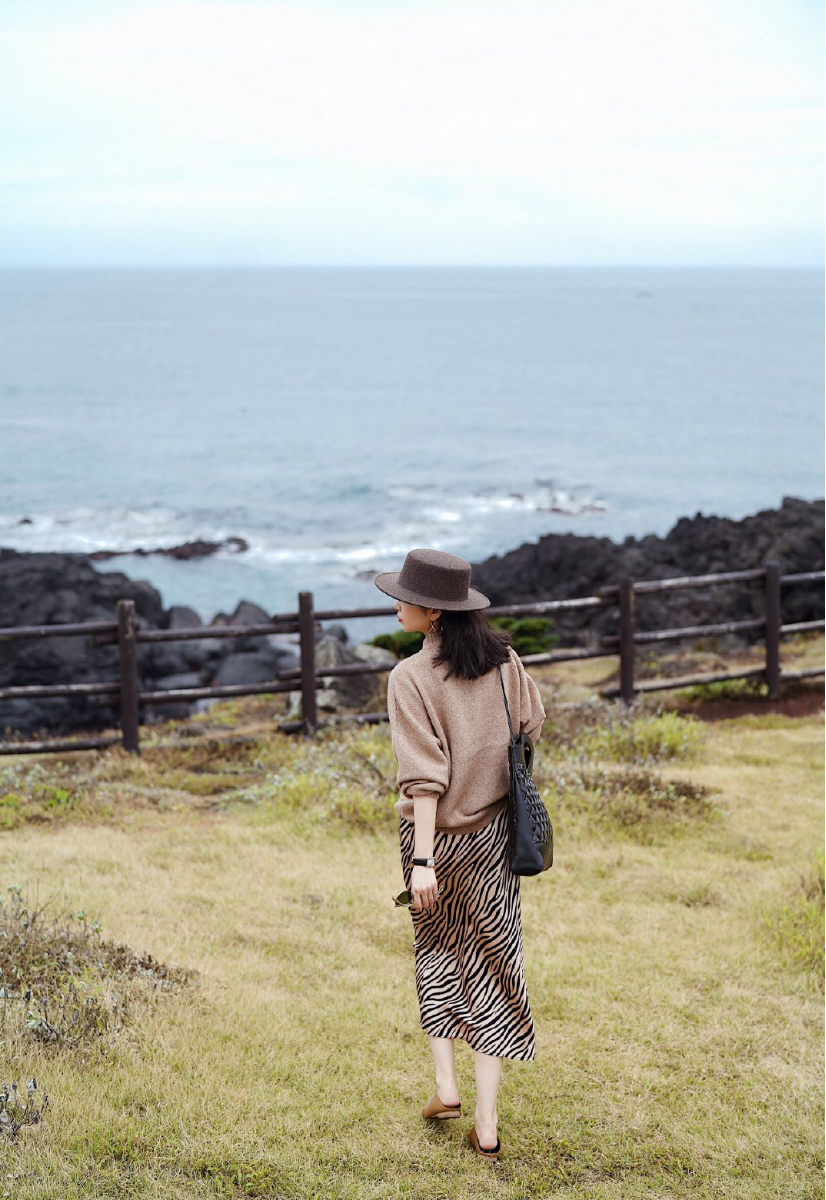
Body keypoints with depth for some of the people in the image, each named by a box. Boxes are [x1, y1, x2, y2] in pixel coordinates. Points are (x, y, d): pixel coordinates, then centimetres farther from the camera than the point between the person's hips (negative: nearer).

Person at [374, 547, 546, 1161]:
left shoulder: (411, 677, -18)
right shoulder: (503, 659, -4)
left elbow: (425, 775, -21)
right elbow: (532, 726, 10)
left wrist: (421, 862, -20)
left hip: (435, 833, -3)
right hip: (493, 829, 3)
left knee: (435, 947, 22)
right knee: (491, 964, 8)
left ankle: (446, 1083, 19)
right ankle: (487, 1121, 9)